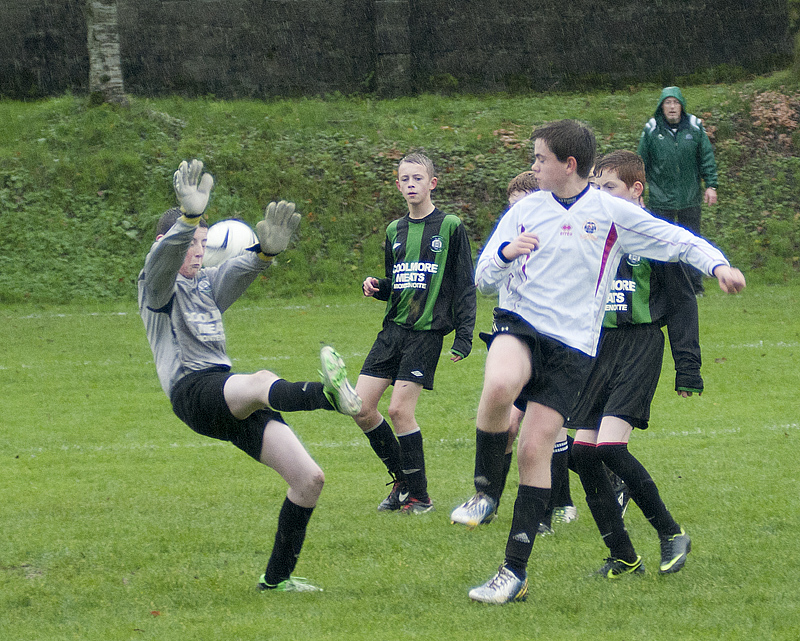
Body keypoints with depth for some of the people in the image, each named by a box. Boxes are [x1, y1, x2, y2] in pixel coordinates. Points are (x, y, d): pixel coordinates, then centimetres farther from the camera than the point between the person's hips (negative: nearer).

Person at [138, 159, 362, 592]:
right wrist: (189, 217, -36)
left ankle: (277, 577, 9)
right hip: (192, 392, -8)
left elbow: (239, 271, 2)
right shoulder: (158, 286, 8)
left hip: (232, 402, 8)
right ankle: (328, 395, -75)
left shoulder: (207, 285, 25)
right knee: (261, 382, -41)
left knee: (309, 478, -2)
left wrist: (267, 250, -21)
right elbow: (166, 257, -17)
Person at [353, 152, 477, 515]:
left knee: (399, 409, -14)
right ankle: (402, 481, 16)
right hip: (393, 330, 6)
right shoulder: (395, 231, 14)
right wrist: (376, 287, 0)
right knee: (361, 407, -2)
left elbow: (465, 287, -2)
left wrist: (464, 336, -9)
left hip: (427, 331, -6)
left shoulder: (450, 227, -3)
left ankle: (419, 495, 0)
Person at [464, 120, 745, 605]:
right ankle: (486, 491, -11)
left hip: (572, 345, -1)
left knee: (536, 450, -6)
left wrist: (717, 263, -12)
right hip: (520, 326, 1)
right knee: (499, 386, -34)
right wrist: (506, 253, -14)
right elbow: (485, 279, 8)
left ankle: (516, 573, 2)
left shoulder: (612, 213, 2)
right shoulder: (526, 210, 8)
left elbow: (676, 240, 6)